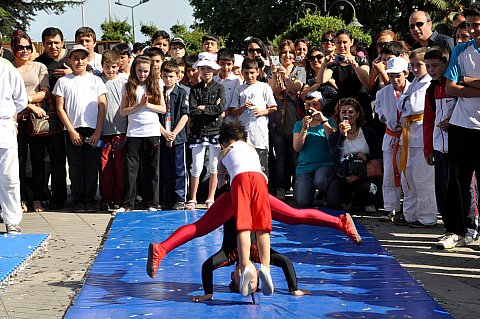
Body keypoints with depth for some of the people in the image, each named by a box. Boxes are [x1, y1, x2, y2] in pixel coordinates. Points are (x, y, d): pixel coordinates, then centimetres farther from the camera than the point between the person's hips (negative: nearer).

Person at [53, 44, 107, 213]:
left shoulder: (95, 80, 7)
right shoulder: (63, 81, 5)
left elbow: (102, 107, 4)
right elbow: (60, 108, 2)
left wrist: (98, 131, -4)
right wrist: (71, 131, -5)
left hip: (93, 131, 0)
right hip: (73, 131, 0)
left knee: (92, 166, 0)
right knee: (75, 167, 2)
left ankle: (90, 200, 9)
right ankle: (78, 200, 11)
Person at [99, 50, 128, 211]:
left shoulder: (123, 82, 3)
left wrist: (129, 130, 1)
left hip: (121, 130, -1)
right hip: (104, 131, 1)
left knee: (120, 166, 2)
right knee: (105, 165, 3)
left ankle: (118, 198, 10)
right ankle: (106, 198, 11)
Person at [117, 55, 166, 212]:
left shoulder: (155, 86, 6)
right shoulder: (128, 87, 4)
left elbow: (163, 109, 4)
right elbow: (123, 111, -1)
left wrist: (148, 104, -10)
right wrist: (139, 106, -12)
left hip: (152, 133, 1)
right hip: (133, 133, 0)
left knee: (152, 170, 5)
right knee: (130, 169, -1)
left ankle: (152, 204, 12)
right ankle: (127, 204, 5)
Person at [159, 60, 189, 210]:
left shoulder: (182, 93, 1)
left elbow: (185, 115, -5)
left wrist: (174, 133, -12)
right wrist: (164, 132, -9)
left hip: (178, 136, -3)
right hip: (162, 136, 3)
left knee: (179, 169, -2)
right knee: (165, 170, 7)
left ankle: (180, 199, 3)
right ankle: (168, 200, 14)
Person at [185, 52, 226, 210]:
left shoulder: (219, 88, 4)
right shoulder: (195, 89, 7)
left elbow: (221, 108, -11)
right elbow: (192, 111, -6)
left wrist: (202, 108, -9)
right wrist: (212, 108, -9)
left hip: (215, 131, 0)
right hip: (198, 132, 0)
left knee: (214, 167, 4)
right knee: (196, 167, 0)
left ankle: (210, 199, 11)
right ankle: (193, 200, 6)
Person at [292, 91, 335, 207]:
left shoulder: (328, 122, 10)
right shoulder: (299, 125, 16)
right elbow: (297, 148, 1)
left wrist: (323, 121, -15)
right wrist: (304, 128, -11)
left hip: (325, 164, -1)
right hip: (305, 166, 1)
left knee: (320, 181, -38)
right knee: (302, 202, -20)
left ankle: (326, 194, -2)